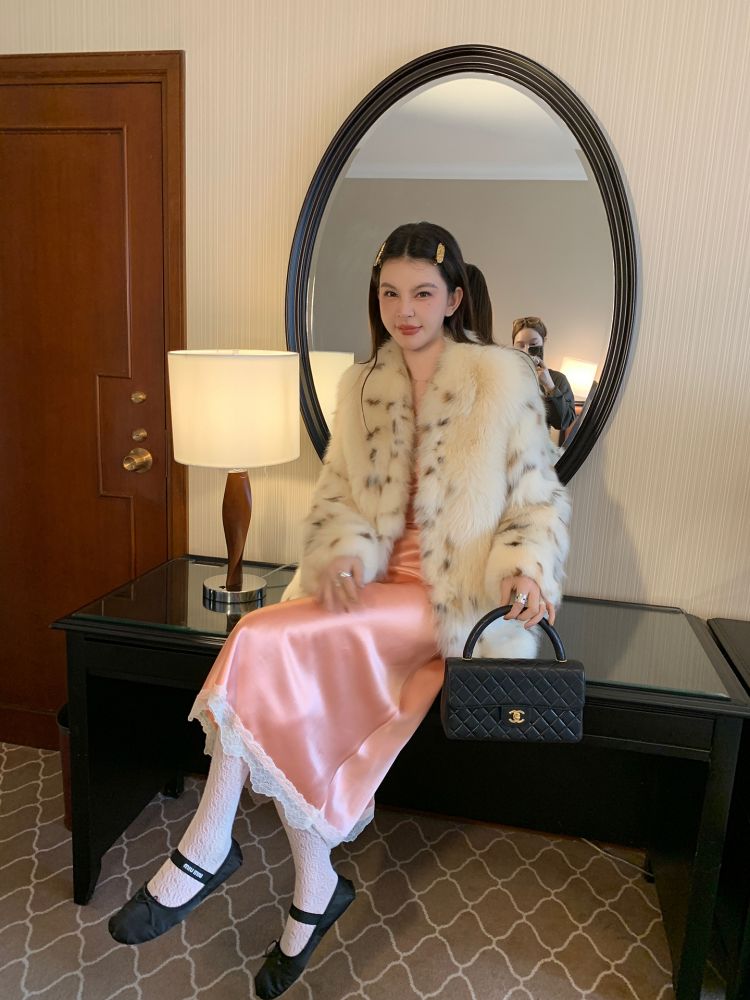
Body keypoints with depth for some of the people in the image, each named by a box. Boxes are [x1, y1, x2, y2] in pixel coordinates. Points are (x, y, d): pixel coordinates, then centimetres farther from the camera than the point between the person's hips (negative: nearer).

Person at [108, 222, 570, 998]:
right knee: (287, 697, -23)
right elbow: (335, 494, 10)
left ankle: (209, 846, -6)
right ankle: (314, 891, -4)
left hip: (452, 597, -5)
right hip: (370, 585, 5)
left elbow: (538, 501, -1)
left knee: (264, 641, -24)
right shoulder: (361, 387, 12)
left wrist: (524, 565, -20)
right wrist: (340, 549, -11)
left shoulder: (502, 379, -1)